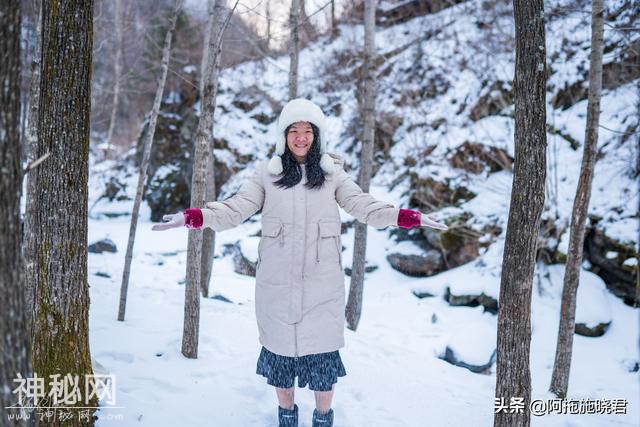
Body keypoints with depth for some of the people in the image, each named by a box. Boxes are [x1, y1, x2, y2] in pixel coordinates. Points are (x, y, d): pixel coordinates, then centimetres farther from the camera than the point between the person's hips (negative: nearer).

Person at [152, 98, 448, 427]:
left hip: (322, 281, 0)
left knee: (322, 349, 5)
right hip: (277, 281, 0)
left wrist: (412, 218, -12)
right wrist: (191, 217, -16)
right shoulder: (267, 173, 4)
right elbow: (235, 209, -2)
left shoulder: (332, 173, 6)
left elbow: (364, 207, 0)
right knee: (280, 347, 10)